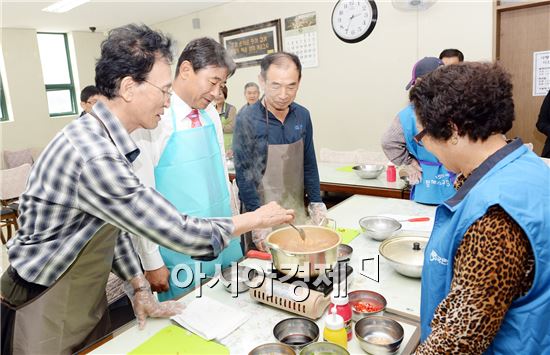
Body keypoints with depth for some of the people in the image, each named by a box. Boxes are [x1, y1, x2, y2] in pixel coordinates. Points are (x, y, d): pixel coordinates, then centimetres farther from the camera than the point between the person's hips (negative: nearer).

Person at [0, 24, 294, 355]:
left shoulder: (99, 137, -2)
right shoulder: (94, 158, -33)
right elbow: (180, 233, -29)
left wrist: (140, 288, 4)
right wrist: (258, 218, -16)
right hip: (47, 316, -8)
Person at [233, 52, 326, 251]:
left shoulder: (302, 115, 0)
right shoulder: (247, 119, -15)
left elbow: (309, 163, 7)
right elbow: (243, 173, -13)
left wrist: (316, 203, 4)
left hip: (298, 210, 5)